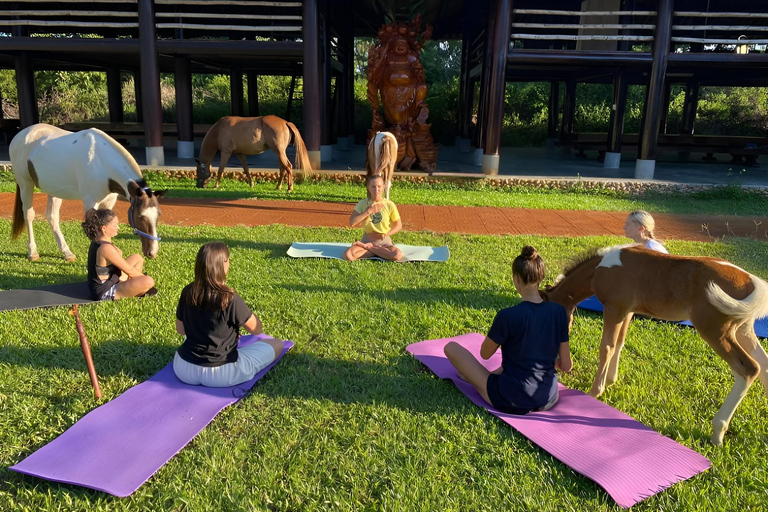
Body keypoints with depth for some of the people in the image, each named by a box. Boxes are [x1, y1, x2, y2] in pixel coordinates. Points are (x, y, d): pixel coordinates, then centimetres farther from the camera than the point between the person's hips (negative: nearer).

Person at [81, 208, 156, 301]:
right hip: (105, 293, -11)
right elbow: (129, 271, -19)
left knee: (137, 258, 18)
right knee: (148, 282, -28)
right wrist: (144, 278, -4)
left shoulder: (97, 241, 2)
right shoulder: (106, 248, -28)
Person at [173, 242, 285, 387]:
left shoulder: (187, 292, -9)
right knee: (277, 344, 5)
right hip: (218, 373, -4)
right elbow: (256, 329, -13)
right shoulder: (229, 298, -25)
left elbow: (181, 329, 6)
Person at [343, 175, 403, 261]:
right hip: (367, 239, 0)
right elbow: (352, 223, -13)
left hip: (384, 241, 0)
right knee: (348, 255, -29)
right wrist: (369, 211, -16)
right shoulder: (362, 204, -3)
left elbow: (399, 225, 4)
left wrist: (385, 234, -11)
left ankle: (367, 247, -11)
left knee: (398, 255, -33)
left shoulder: (389, 205, -4)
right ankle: (379, 251, -10)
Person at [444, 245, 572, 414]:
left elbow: (485, 354, -6)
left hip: (511, 402, -5)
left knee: (451, 347, 6)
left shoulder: (508, 316, -22)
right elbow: (566, 366, -1)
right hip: (548, 401, 6)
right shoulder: (559, 312, -9)